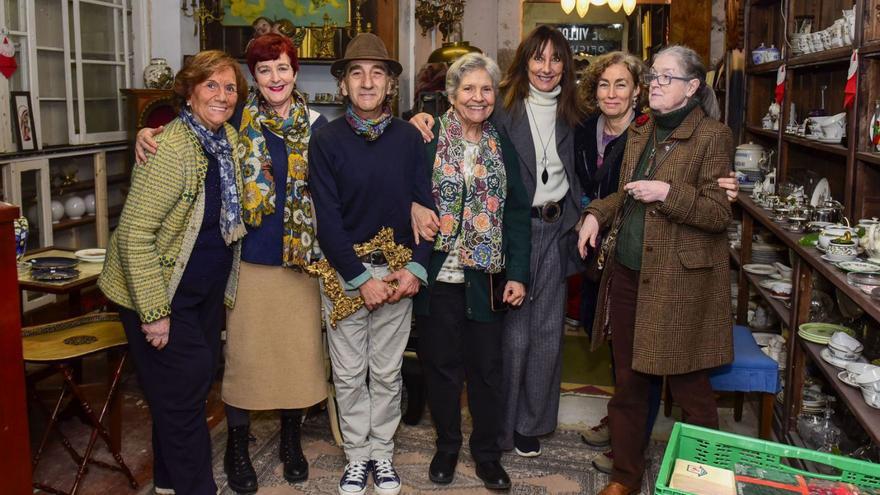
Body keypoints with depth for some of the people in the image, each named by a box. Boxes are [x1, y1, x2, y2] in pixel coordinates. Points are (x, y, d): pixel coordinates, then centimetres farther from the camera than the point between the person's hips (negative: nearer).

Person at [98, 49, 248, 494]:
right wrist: (154, 311, -24)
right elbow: (134, 233, -25)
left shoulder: (229, 140, 1)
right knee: (183, 390, -1)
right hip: (163, 293, -8)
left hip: (208, 290, 8)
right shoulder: (170, 149, -24)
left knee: (198, 380, 17)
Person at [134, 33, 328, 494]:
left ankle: (291, 439, 30)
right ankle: (237, 447, 25)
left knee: (299, 348, 9)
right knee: (245, 352, 5)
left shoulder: (316, 124, 3)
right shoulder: (237, 120, -1)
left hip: (301, 256, 2)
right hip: (250, 257, -1)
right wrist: (147, 133, -15)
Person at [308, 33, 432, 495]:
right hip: (344, 272, -1)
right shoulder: (326, 140, -6)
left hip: (398, 271, 1)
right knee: (349, 374, 10)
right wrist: (361, 277, -13)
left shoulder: (409, 137, 0)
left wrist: (416, 268, -10)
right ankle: (356, 456, 26)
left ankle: (382, 453, 29)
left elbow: (424, 206, 0)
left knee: (387, 372, 12)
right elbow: (327, 218, -10)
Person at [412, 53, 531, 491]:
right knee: (442, 364, 10)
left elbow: (517, 212, 5)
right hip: (439, 274, -2)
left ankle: (487, 453, 25)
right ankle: (447, 446, 28)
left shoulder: (503, 146, 6)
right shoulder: (428, 139, -4)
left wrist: (518, 273, -1)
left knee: (486, 367, 10)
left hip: (487, 276, 2)